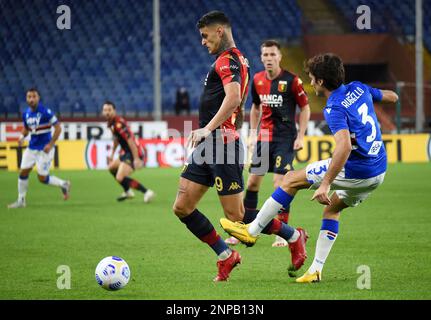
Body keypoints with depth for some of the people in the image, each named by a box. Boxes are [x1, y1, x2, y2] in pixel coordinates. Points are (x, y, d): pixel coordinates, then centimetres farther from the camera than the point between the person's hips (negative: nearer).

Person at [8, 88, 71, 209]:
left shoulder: (46, 112, -17)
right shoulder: (26, 114, 2)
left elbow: (58, 128, -13)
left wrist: (51, 144, -18)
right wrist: (22, 136, -4)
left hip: (44, 149, -6)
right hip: (32, 148, 6)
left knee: (42, 178, -5)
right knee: (23, 172, 1)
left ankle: (63, 185, 21)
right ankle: (21, 200, 14)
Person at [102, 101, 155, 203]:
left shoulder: (118, 123, -21)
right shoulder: (111, 123, 9)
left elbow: (130, 140, -26)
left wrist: (136, 158, -30)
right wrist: (112, 154, 32)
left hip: (134, 153, -10)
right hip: (126, 153, 10)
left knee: (120, 178, -20)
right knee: (111, 167, 27)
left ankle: (146, 192, -17)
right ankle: (128, 192, 38)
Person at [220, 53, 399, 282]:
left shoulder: (334, 109, -16)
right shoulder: (359, 89, 7)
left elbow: (345, 146, -31)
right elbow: (392, 97, 24)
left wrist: (326, 184, -32)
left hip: (355, 171, -9)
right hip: (378, 172, 9)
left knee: (291, 179, 4)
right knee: (333, 208, 26)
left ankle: (252, 230, 9)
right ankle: (316, 269, 22)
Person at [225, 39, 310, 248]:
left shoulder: (291, 80, -10)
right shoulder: (257, 80, 5)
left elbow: (305, 108, -4)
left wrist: (300, 136, -10)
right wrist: (252, 133, 14)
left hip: (285, 138, -5)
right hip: (264, 137, 5)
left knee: (279, 182, -12)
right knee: (252, 181, 5)